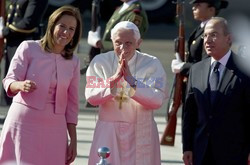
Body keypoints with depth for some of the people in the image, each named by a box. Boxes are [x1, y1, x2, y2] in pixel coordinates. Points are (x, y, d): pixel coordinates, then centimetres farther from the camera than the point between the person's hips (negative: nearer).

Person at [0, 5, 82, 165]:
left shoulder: (73, 62, 10)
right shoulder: (29, 48, -1)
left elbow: (72, 104, 13)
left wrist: (73, 141, 10)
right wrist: (21, 85, -29)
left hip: (54, 128, 3)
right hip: (24, 123, -3)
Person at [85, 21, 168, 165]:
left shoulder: (151, 64, -1)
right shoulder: (101, 62, 2)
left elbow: (157, 100, -13)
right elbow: (91, 97, -10)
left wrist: (131, 80, -23)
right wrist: (114, 79, -24)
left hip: (141, 133, -1)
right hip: (108, 131, 1)